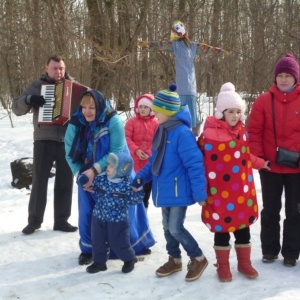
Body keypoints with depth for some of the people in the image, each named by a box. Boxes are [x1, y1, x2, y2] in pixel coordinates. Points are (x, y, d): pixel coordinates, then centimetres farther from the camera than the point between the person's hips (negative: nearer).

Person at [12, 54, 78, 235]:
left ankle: (61, 220, 15)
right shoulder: (37, 86, 4)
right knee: (39, 180, -1)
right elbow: (17, 108, -1)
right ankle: (34, 220, 11)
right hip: (44, 141, -2)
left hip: (67, 141, 2)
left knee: (65, 182, 6)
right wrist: (29, 99, -21)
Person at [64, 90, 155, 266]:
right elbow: (70, 153, -9)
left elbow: (116, 153, -24)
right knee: (87, 213, 4)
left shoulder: (113, 122, -23)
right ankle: (88, 249, 24)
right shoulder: (75, 124, -13)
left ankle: (136, 245, 30)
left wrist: (94, 170, -29)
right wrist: (80, 175, -22)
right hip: (88, 177, 3)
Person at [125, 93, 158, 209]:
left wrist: (149, 153, -17)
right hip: (134, 161, -1)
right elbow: (126, 138, -6)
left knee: (147, 187, 11)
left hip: (149, 161, 1)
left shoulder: (156, 123, 0)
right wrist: (136, 150, -19)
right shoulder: (132, 121, 1)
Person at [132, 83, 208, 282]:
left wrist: (200, 193, -22)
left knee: (176, 228, -5)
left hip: (178, 190, -9)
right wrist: (141, 178, 4)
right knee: (167, 227, 17)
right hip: (164, 190, 9)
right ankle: (175, 260, 35)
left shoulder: (182, 133, -22)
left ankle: (199, 258, 16)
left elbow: (194, 165, -23)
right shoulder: (162, 131, 6)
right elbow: (155, 160, 15)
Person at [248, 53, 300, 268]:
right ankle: (270, 250, 26)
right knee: (270, 210, 13)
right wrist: (257, 157, -11)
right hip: (270, 167, 0)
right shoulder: (264, 100, -3)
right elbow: (254, 131, -3)